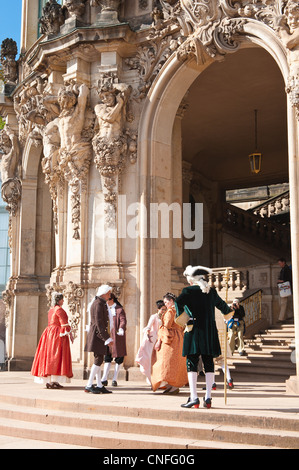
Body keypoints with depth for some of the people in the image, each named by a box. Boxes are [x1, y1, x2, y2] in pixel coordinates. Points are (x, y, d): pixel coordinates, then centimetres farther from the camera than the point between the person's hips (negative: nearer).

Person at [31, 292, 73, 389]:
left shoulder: (51, 310, 16)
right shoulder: (59, 309, -11)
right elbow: (64, 323, -16)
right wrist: (70, 334, -11)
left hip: (50, 333, 9)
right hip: (58, 334, -9)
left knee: (49, 356, 8)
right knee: (56, 356, -9)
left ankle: (49, 381, 10)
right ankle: (52, 381, -13)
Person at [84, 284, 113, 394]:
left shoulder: (101, 303, 18)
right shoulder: (98, 304, -14)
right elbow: (99, 322, -20)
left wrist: (106, 337, 21)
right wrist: (107, 338, -19)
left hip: (98, 335, 10)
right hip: (98, 334, -10)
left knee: (98, 360, 10)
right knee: (98, 359, -9)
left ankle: (99, 386, 14)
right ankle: (89, 385, -6)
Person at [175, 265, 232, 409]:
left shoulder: (188, 291, -3)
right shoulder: (211, 291, 11)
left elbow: (178, 302, -22)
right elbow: (221, 305, 27)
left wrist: (179, 316, -7)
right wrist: (228, 310, 48)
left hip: (194, 331, -4)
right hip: (210, 333, 4)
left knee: (192, 364, -1)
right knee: (209, 363, 8)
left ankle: (194, 397, -7)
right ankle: (208, 397, 7)